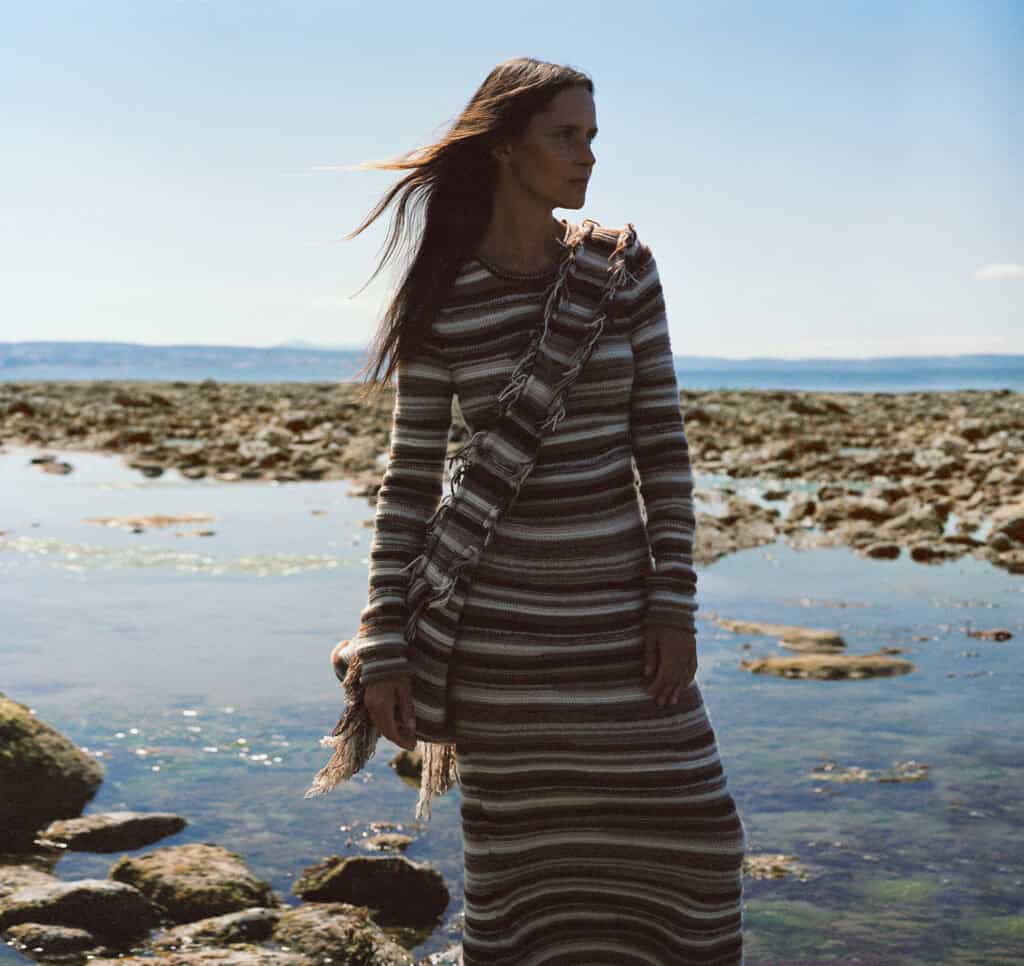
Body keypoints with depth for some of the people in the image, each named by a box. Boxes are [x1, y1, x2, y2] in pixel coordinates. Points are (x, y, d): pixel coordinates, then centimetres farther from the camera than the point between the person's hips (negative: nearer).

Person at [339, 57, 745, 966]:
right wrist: (386, 649, -5)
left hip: (617, 609, 2)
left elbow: (660, 439, 0)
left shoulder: (622, 264, 0)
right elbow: (410, 480, -1)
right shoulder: (441, 299, -4)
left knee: (689, 830, 5)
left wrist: (675, 602, -6)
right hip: (497, 617, -2)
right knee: (516, 848, 7)